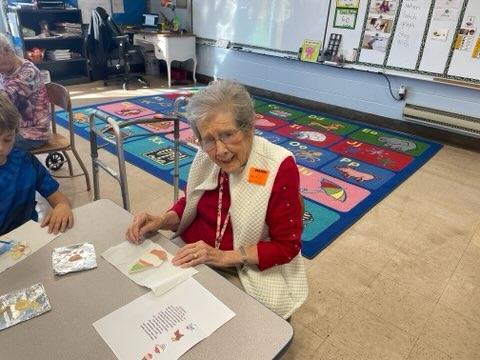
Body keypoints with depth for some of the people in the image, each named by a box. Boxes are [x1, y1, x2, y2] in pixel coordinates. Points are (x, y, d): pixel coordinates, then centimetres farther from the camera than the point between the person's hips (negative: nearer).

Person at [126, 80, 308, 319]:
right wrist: (162, 221, -10)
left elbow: (287, 246, -15)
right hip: (191, 258, 5)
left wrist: (223, 256, -23)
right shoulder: (206, 156, -7)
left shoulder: (279, 167, -21)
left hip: (246, 272, -4)